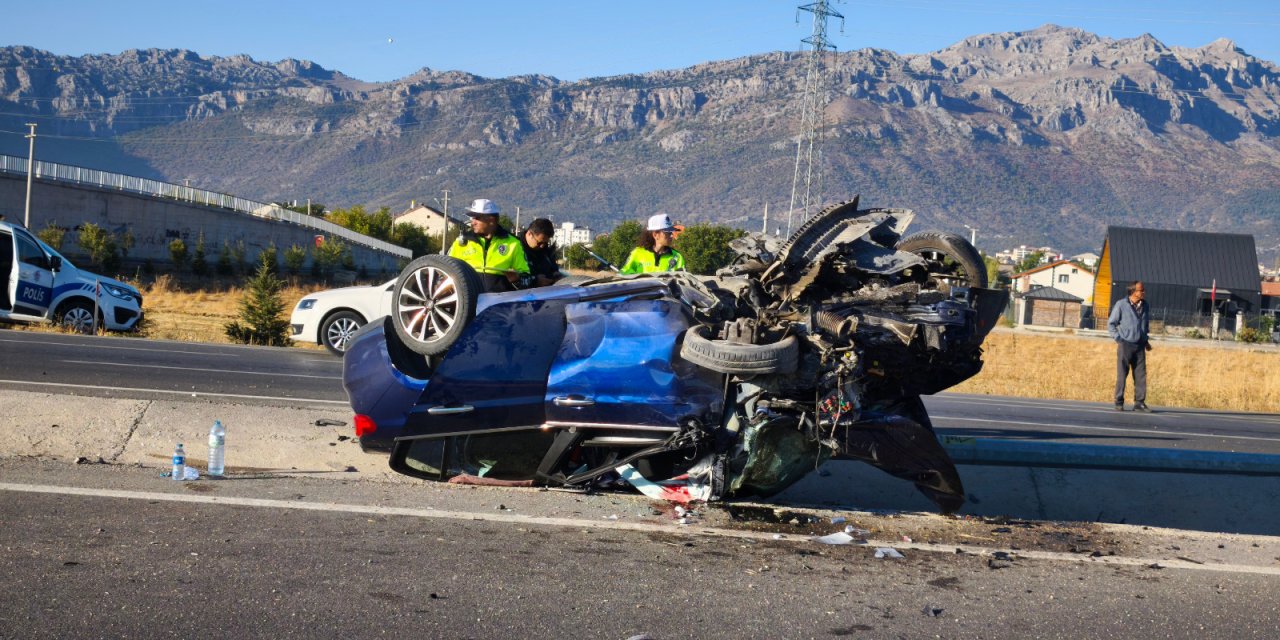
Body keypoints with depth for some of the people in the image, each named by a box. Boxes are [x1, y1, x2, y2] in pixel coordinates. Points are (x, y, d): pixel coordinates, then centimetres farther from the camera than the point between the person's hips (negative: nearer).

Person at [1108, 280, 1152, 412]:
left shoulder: (1144, 306, 8)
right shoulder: (1121, 305, -6)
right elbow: (1111, 324, 0)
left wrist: (1146, 340, 15)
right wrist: (1118, 339, -6)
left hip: (1139, 346, 4)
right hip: (1125, 345, -4)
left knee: (1141, 375, 1)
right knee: (1122, 375, 0)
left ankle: (1139, 402, 5)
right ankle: (1119, 403, 7)